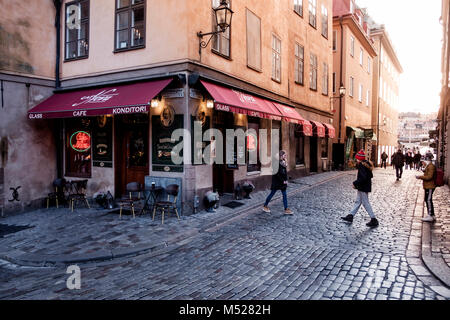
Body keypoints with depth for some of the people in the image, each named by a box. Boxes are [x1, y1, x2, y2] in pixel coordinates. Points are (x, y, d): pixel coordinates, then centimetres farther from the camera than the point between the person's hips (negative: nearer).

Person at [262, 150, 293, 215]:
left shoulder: (284, 162, 8)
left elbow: (285, 172, 13)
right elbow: (277, 173, -20)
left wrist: (286, 180, 2)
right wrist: (283, 181, -18)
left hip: (283, 181, 8)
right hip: (277, 181, -8)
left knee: (285, 195, 5)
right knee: (272, 193, 4)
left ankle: (286, 209, 8)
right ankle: (265, 206, 20)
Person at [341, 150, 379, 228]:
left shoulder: (362, 165, -20)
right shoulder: (366, 164, 10)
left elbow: (363, 177, -27)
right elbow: (371, 176, 16)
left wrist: (355, 183, -20)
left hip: (363, 188, -11)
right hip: (363, 187, 11)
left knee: (366, 203, -3)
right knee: (358, 201, 14)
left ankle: (374, 220, 4)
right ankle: (350, 217, 22)